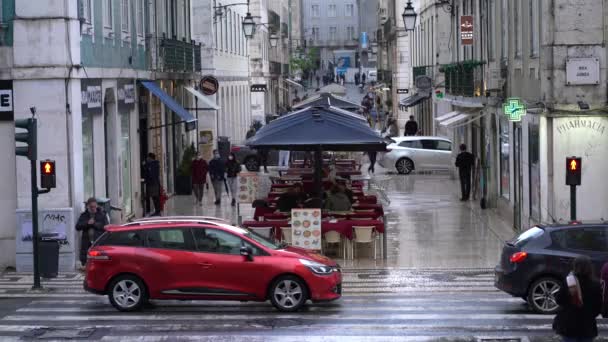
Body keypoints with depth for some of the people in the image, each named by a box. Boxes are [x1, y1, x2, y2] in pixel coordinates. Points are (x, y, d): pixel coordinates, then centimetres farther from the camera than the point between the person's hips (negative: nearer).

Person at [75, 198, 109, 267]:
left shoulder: (102, 215, 6)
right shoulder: (84, 215, 14)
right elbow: (77, 227, 3)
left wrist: (95, 224, -10)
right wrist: (87, 223, -10)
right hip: (86, 242, 3)